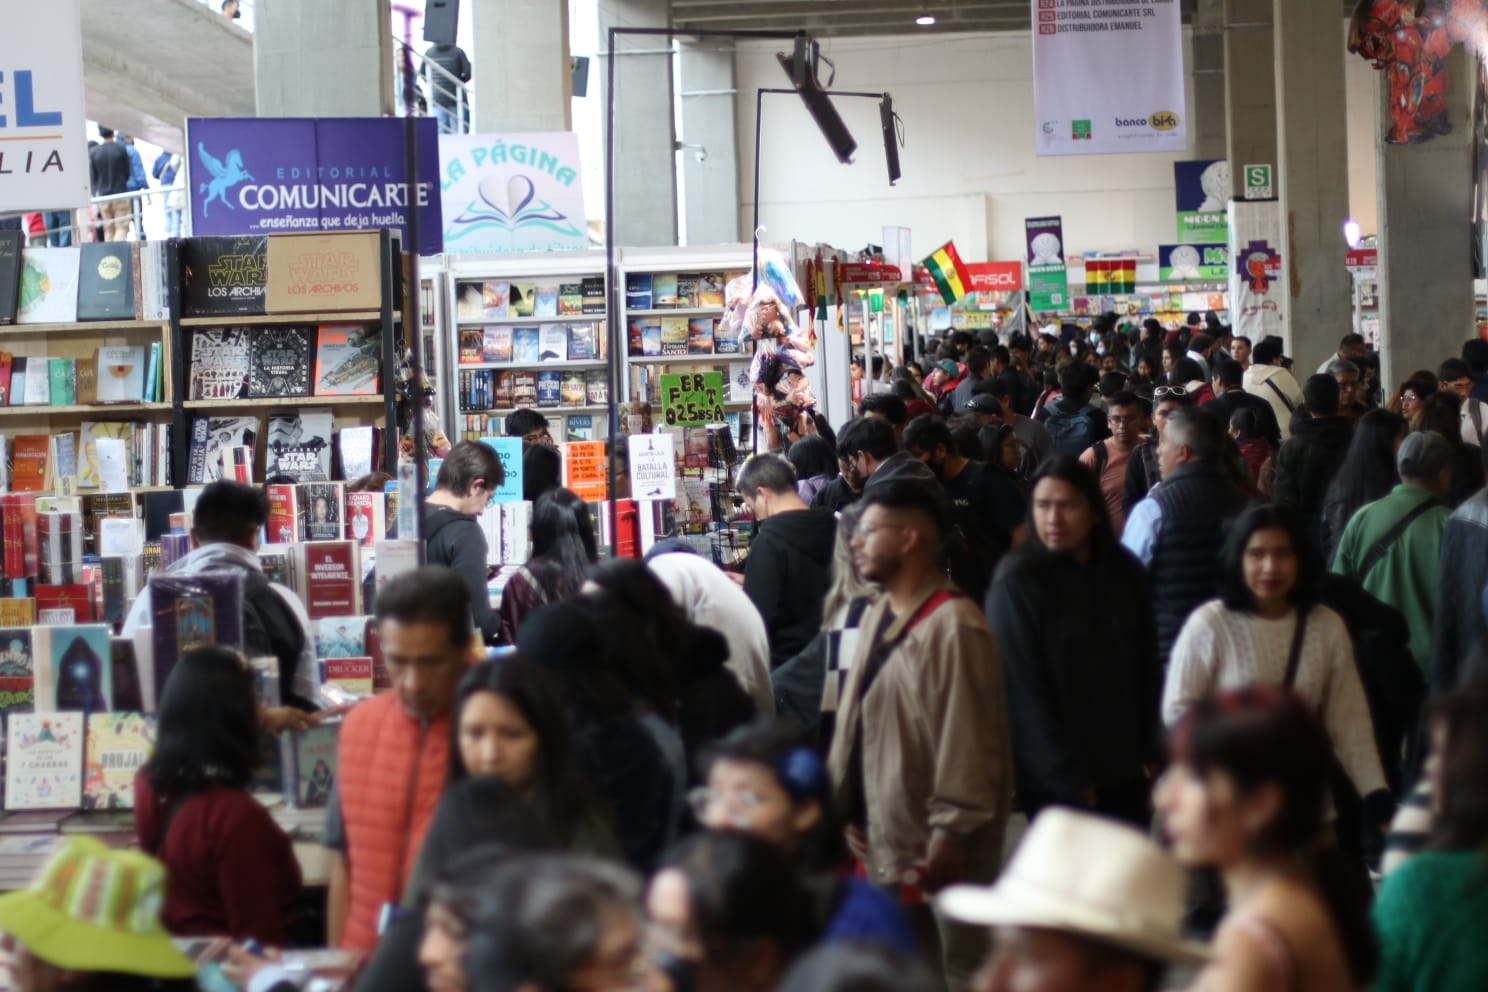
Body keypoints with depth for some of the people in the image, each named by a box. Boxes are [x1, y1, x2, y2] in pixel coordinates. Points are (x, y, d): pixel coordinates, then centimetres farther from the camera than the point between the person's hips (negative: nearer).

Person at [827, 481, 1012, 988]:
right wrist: (847, 809, 14)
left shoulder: (954, 627, -18)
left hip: (938, 849, -9)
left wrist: (950, 835, -19)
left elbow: (967, 741, -20)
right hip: (885, 839, 9)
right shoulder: (878, 616, 11)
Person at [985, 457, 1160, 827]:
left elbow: (1146, 667, 12)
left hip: (1125, 772, 5)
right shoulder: (1016, 581, -9)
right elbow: (1023, 689, -12)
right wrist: (1068, 779, -13)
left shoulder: (1125, 572, 6)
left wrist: (1148, 753, 5)